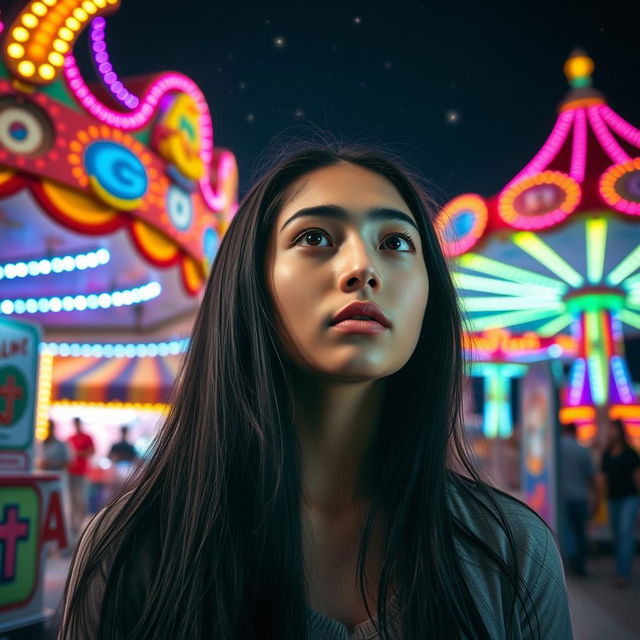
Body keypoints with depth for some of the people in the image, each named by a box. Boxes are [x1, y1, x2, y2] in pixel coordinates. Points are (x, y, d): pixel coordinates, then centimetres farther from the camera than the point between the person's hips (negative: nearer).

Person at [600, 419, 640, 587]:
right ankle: (622, 571, 18)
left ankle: (623, 573, -15)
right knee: (617, 535, 8)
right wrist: (606, 496, 12)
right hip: (613, 498, 5)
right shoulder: (606, 454, 8)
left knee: (626, 532, -13)